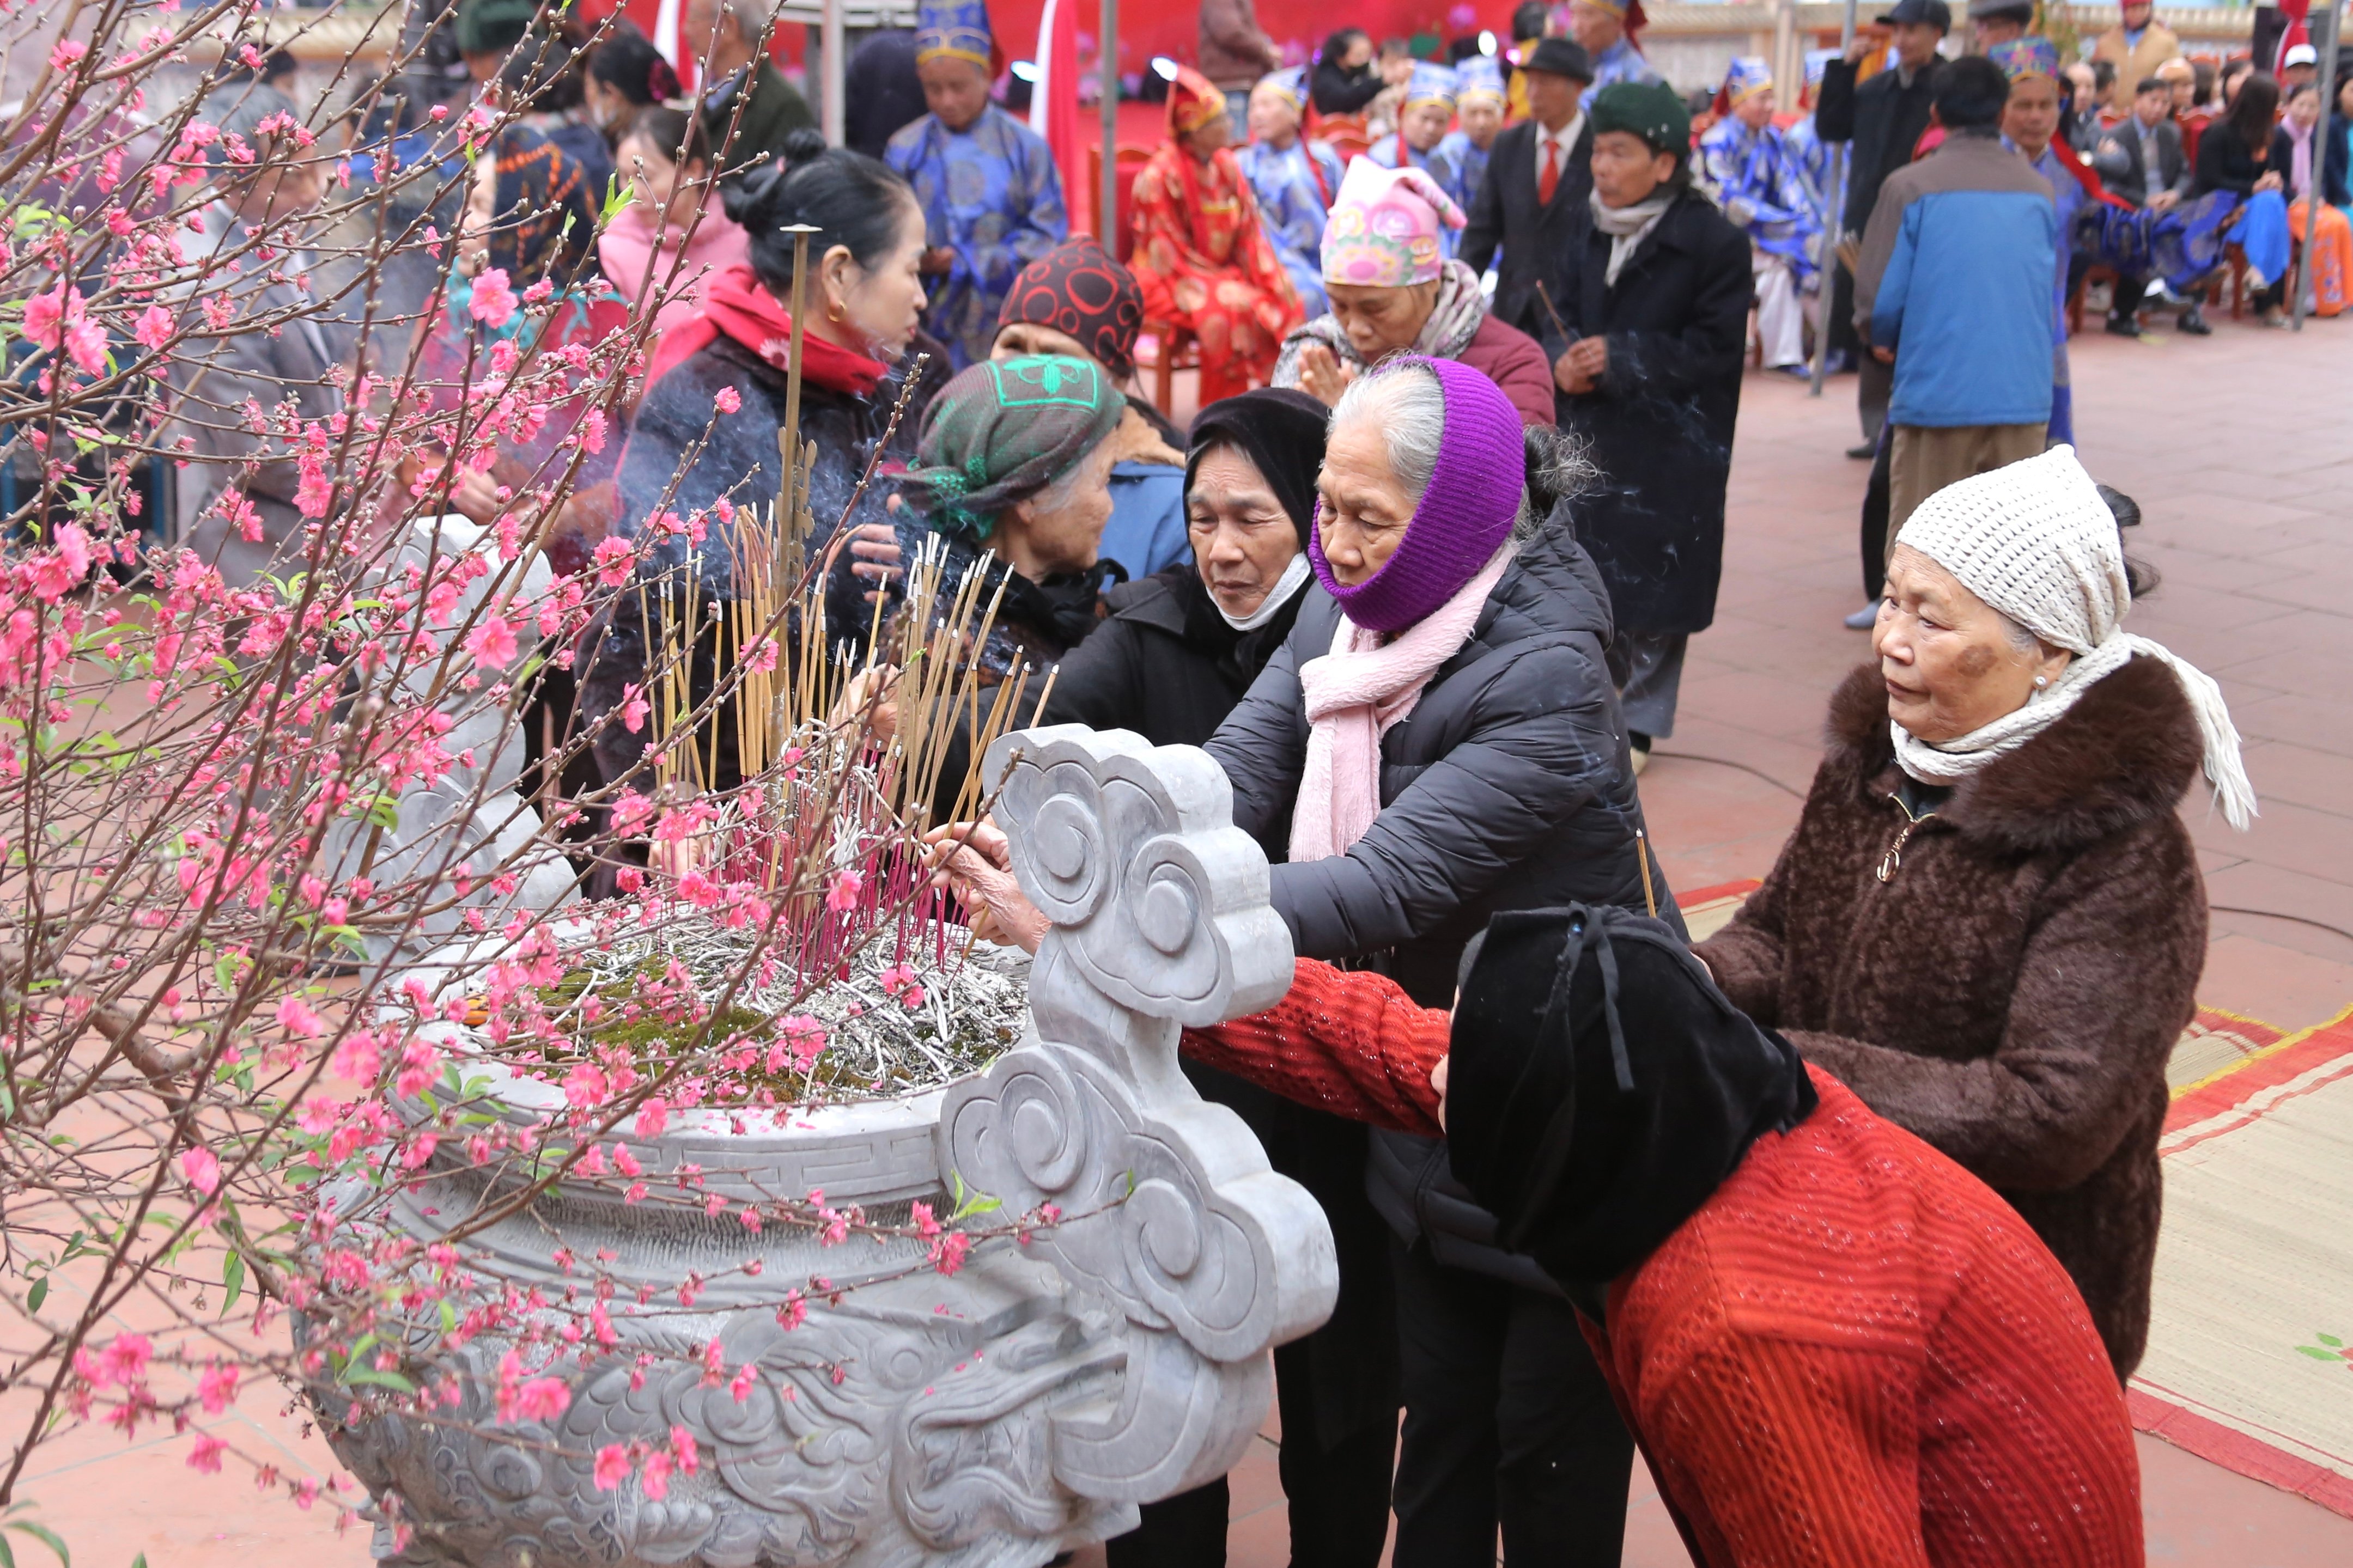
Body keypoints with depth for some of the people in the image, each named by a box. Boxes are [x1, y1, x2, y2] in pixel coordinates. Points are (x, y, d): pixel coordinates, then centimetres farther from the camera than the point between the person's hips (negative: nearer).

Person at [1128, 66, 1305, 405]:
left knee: (1285, 304, -17)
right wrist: (1220, 285, -19)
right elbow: (1167, 253, -15)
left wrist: (1268, 281, -9)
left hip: (1225, 272, 6)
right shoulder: (1159, 176, -14)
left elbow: (1250, 233, 6)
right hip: (1173, 281, -6)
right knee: (1228, 311, -34)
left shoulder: (1227, 166, 6)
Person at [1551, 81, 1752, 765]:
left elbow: (1716, 348, -13)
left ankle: (1636, 722, 15)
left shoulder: (1713, 240, -11)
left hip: (1669, 451, -5)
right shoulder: (1596, 231, 8)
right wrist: (1564, 359, -7)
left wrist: (1621, 358, -19)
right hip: (1587, 439, 5)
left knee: (1649, 588, 1)